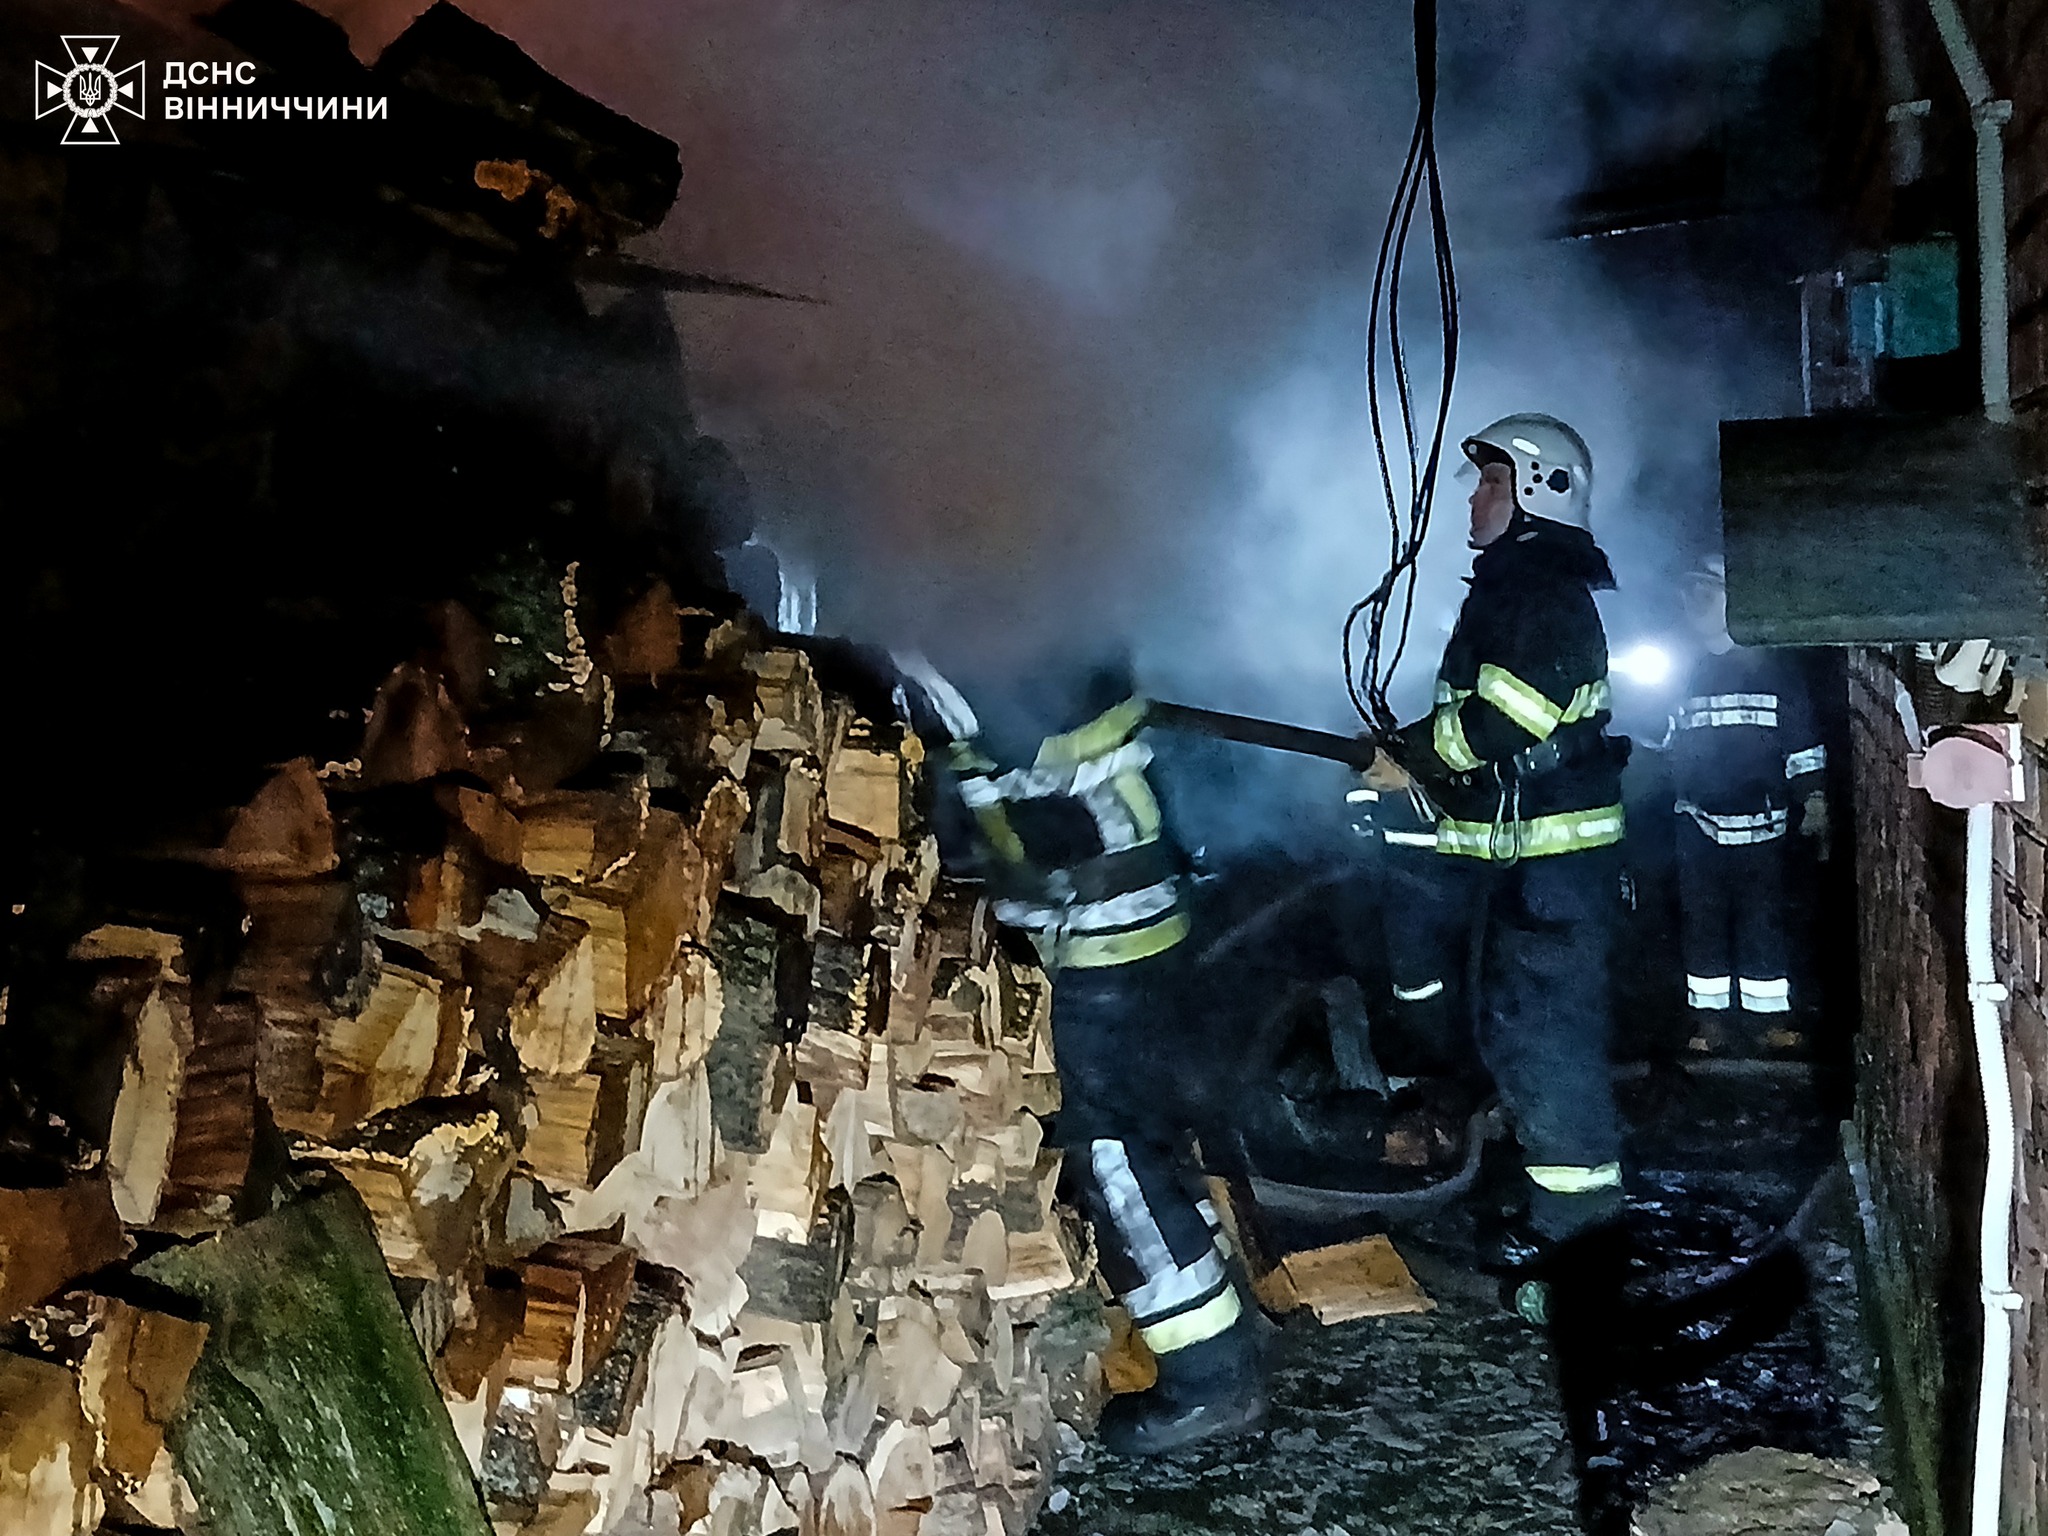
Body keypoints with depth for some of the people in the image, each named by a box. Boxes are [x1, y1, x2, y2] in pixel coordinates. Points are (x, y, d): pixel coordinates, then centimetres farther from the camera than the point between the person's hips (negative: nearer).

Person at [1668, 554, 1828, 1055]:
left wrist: (1813, 800, -2)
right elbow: (1670, 746, 19)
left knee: (1764, 921, 1)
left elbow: (1803, 740, 4)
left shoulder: (1774, 668, 4)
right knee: (1701, 921, 4)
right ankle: (1708, 1021, 11)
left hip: (1761, 822, -2)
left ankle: (1768, 1019, 10)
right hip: (1698, 823, 2)